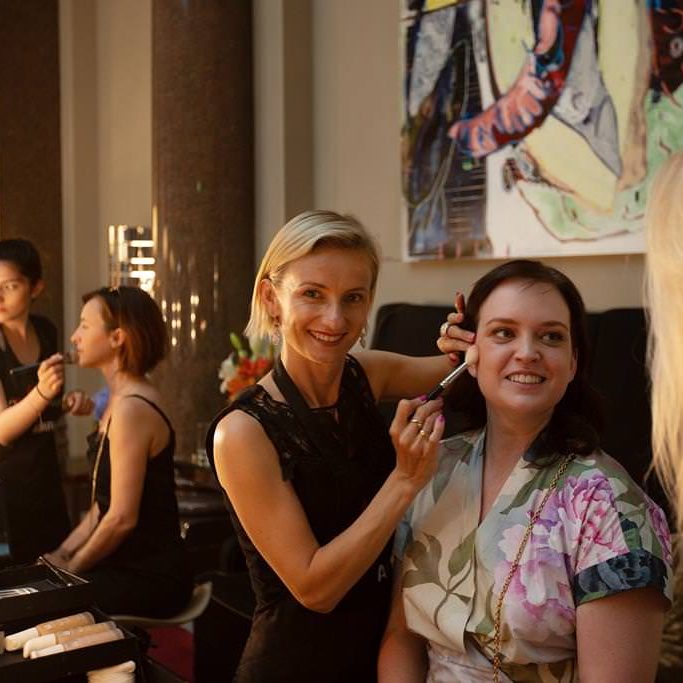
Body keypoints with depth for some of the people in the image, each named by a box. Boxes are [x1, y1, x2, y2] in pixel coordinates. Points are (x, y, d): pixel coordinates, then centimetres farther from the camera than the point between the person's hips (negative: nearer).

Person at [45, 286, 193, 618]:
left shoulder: (131, 409, -21)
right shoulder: (119, 401, 11)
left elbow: (122, 517, -21)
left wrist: (71, 568, -8)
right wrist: (63, 552, 7)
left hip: (149, 576, -9)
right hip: (128, 565, 9)